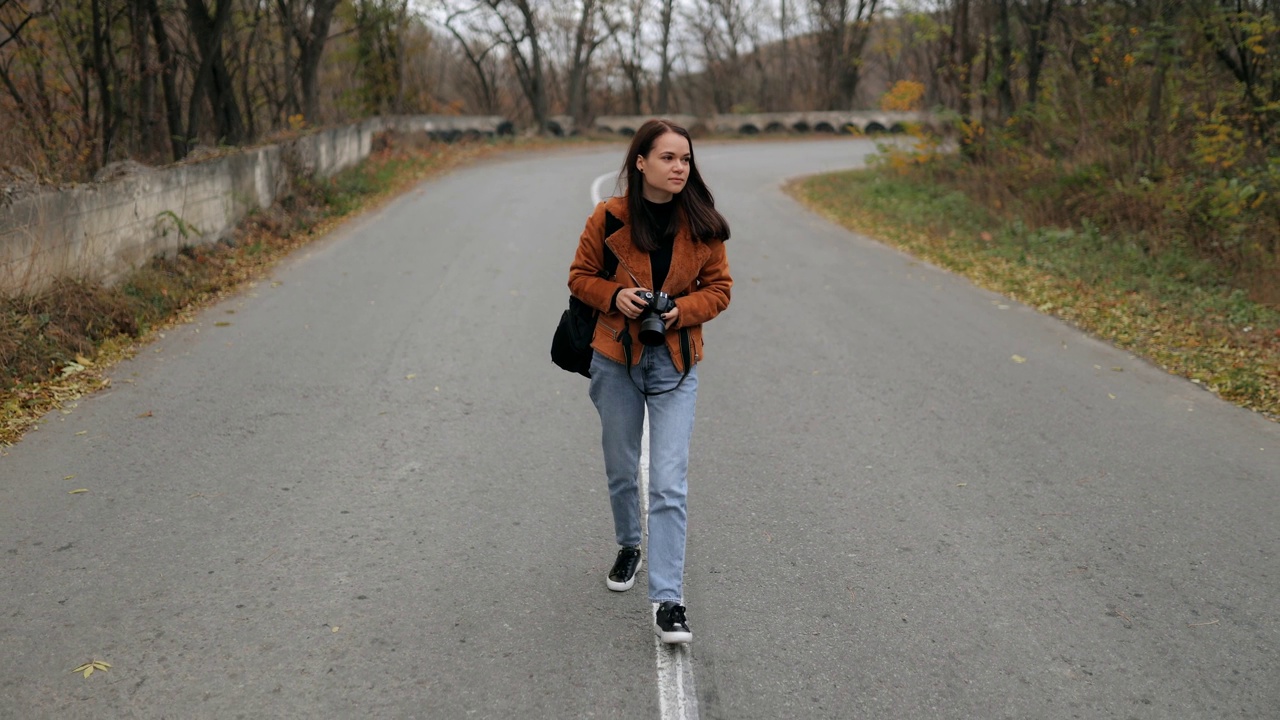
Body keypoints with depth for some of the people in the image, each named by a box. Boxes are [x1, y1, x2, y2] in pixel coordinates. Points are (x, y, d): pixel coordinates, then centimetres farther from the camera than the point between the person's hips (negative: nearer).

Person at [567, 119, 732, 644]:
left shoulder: (702, 224, -5)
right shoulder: (609, 218, -7)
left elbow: (719, 288, 4)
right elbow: (581, 276, 4)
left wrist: (682, 309, -15)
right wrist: (615, 295, -16)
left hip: (675, 363, -1)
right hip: (615, 359, 1)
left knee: (669, 483, -9)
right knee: (621, 469, 18)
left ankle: (668, 600, -7)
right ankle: (629, 547, 46)